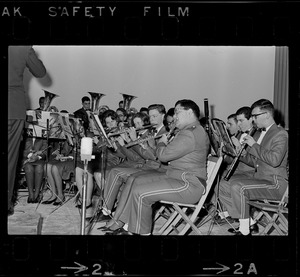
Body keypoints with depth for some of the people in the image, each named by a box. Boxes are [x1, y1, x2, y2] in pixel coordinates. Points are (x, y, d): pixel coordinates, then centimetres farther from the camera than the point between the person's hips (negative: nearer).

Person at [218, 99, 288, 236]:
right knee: (224, 186, 2)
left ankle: (245, 230, -18)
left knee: (237, 187, -30)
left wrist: (254, 145, -19)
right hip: (257, 177, 10)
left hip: (275, 183, -10)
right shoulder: (261, 133, 17)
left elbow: (274, 160, -28)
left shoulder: (281, 134, -11)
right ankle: (250, 223, 6)